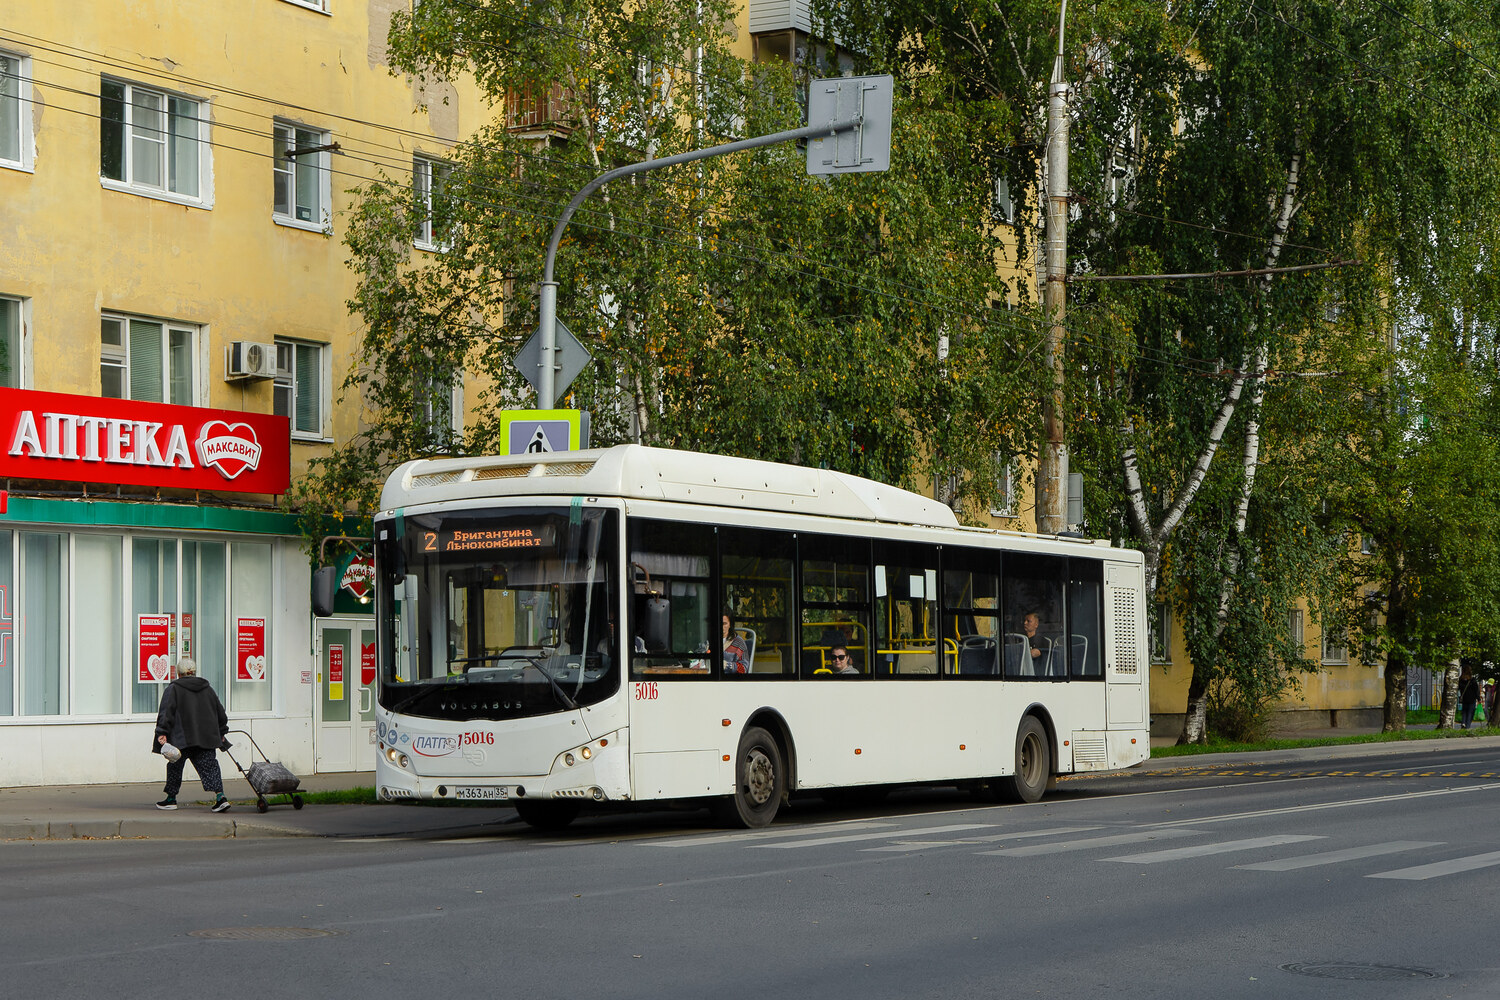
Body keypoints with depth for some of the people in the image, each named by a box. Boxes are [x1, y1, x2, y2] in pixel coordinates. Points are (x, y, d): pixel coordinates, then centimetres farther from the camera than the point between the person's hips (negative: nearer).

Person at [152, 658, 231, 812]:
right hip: (207, 737, 3)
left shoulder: (173, 689, -1)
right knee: (210, 766, -1)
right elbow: (220, 713, 20)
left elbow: (166, 713, -11)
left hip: (181, 738, -3)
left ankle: (171, 799, 20)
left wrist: (162, 733, -13)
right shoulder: (207, 688, 14)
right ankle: (220, 797, -17)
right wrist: (221, 733, 29)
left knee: (175, 766, 12)